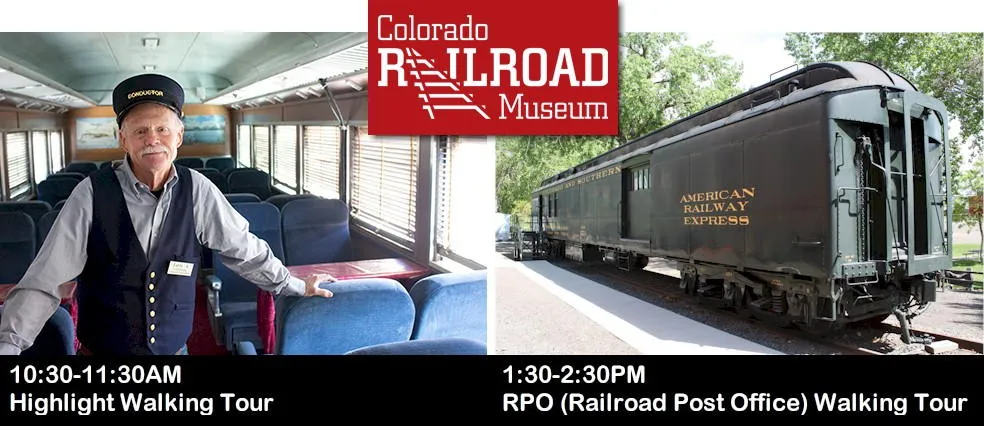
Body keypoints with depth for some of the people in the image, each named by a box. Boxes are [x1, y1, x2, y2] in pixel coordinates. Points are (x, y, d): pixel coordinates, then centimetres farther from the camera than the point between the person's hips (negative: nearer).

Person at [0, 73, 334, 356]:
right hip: (102, 351, -1)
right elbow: (45, 280, -15)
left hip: (175, 349, 2)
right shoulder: (92, 194, -15)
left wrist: (294, 285, 8)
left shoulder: (197, 190, -10)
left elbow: (243, 248, 1)